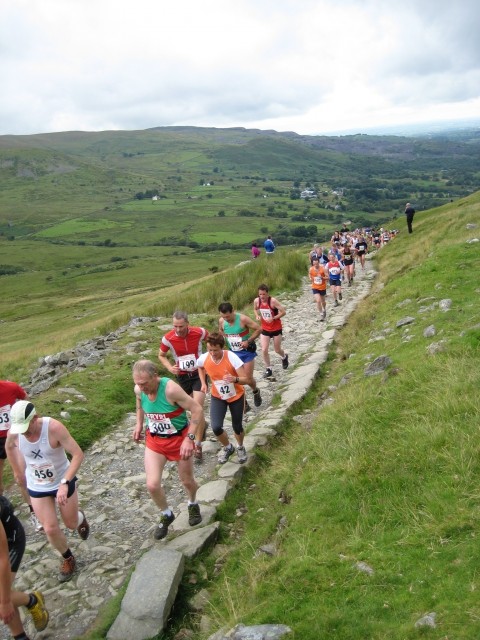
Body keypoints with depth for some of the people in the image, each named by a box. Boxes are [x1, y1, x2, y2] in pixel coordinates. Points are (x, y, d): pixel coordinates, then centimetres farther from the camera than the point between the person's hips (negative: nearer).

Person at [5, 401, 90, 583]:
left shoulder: (54, 427, -32)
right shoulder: (13, 433, -20)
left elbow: (78, 454, -31)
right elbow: (9, 447, 6)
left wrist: (65, 484, -37)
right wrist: (17, 471, 15)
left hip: (63, 482, -2)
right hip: (37, 487, 3)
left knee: (71, 524, 13)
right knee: (51, 529, 1)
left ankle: (80, 518, 51)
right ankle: (68, 559, 29)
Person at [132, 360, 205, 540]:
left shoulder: (170, 389, -33)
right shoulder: (138, 389, -15)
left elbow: (197, 409, -27)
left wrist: (189, 439, -30)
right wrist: (139, 424, 4)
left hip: (179, 439, -3)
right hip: (154, 440, 4)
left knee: (187, 480, 15)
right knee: (152, 485, -7)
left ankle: (193, 505, 50)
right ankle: (166, 515, 23)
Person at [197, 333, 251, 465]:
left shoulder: (232, 357, -30)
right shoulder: (203, 359, -20)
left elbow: (247, 380, -27)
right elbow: (200, 367, 9)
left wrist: (235, 379, -47)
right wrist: (203, 383, -1)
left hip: (236, 396, -2)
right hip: (217, 397, 2)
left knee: (237, 426, 11)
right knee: (215, 427, -11)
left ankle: (240, 447, 46)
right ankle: (227, 447, 22)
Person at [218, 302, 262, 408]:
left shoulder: (243, 319, -25)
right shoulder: (221, 321, -11)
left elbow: (258, 329, -17)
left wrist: (248, 341, -23)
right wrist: (228, 338, -4)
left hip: (247, 351, -4)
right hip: (233, 352, 4)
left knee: (248, 377, 0)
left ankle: (256, 391, 34)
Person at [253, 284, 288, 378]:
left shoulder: (273, 301, -24)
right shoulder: (256, 301, -11)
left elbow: (283, 312, -20)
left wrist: (273, 318, -28)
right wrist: (257, 315, -9)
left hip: (276, 329, -3)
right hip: (265, 329, 3)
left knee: (277, 350, 11)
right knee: (264, 350, -7)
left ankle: (284, 357, 47)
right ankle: (268, 369, 11)